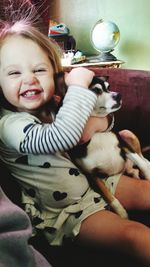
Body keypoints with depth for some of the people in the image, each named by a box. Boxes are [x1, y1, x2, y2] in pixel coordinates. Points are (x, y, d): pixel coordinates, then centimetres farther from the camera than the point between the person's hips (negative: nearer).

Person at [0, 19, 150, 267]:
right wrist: (78, 85, -28)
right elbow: (62, 138, -41)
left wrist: (97, 123, -14)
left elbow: (105, 115, 12)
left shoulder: (54, 107, 0)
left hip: (93, 181, 8)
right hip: (65, 210, -8)